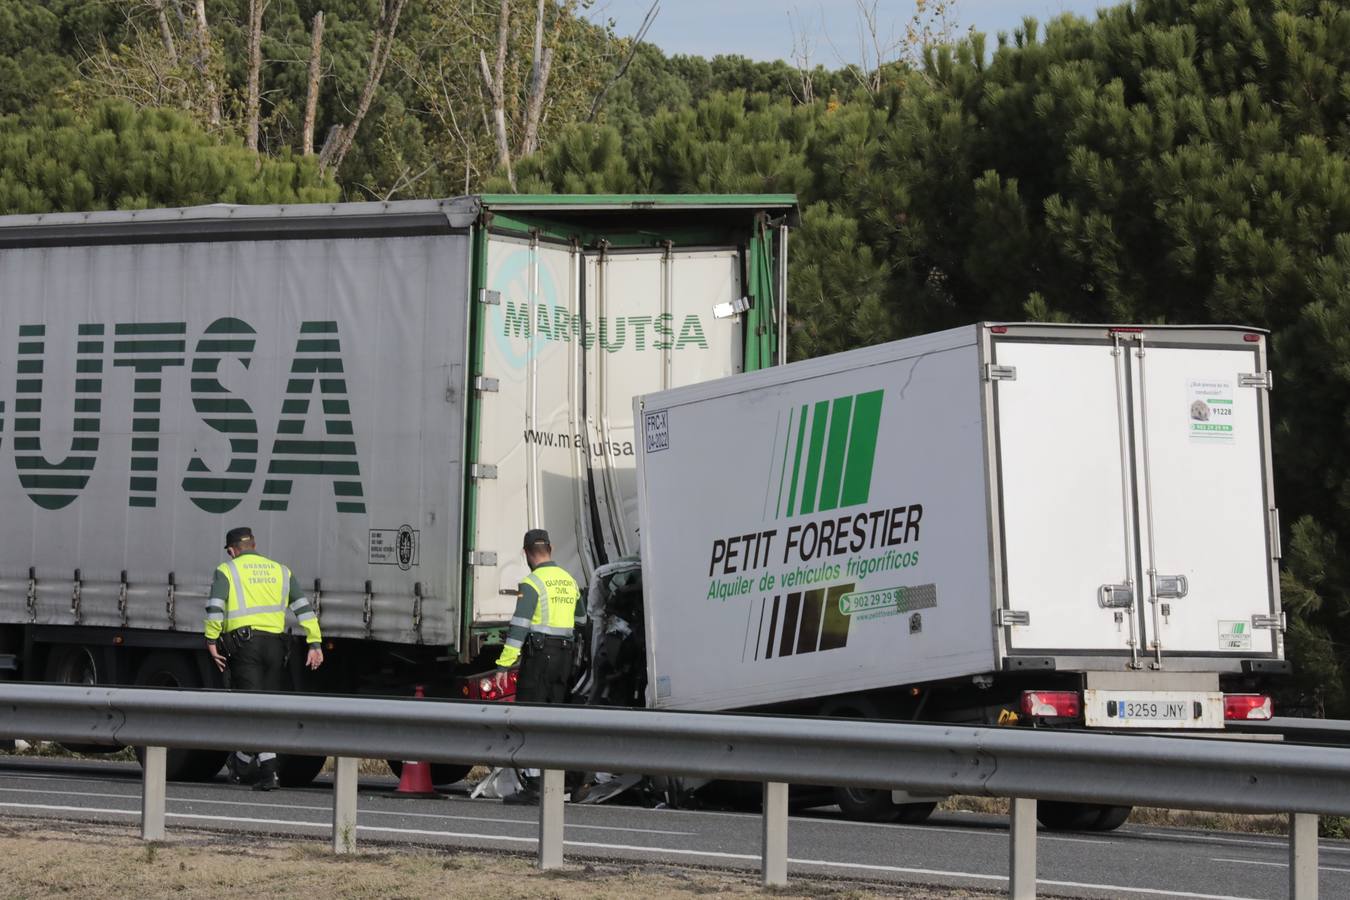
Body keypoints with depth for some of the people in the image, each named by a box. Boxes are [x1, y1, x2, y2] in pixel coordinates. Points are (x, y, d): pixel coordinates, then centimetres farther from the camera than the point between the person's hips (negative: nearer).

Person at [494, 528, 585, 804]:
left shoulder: (532, 583, -11)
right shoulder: (569, 581, 13)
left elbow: (519, 626, -18)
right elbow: (581, 621, 24)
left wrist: (504, 665, -19)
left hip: (538, 654, -7)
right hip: (564, 656, 7)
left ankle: (533, 787, -10)